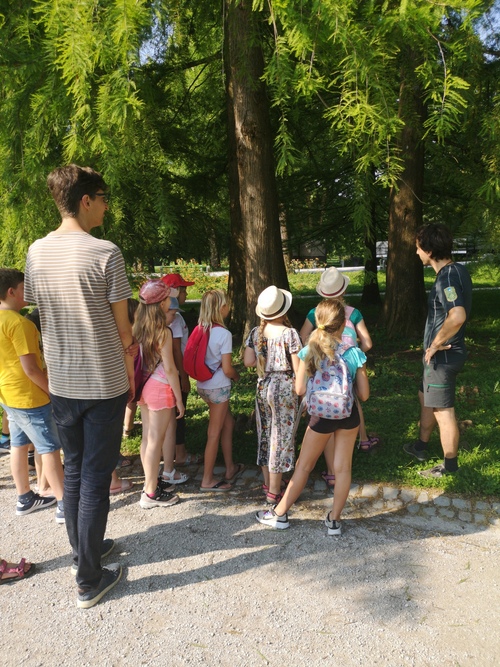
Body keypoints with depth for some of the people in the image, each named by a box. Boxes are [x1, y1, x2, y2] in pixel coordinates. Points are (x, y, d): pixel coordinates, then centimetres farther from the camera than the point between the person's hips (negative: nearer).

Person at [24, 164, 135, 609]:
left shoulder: (36, 252, 1)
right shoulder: (105, 253, -16)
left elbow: (41, 313, 8)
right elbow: (122, 328, -11)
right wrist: (130, 374, 4)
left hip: (60, 383, 6)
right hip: (104, 384, -5)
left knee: (73, 471, 21)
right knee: (96, 478, 6)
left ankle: (82, 551, 39)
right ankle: (90, 581, 18)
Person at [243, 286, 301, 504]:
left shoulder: (256, 333, -1)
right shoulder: (289, 334, -16)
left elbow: (248, 361, 0)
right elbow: (297, 368, -16)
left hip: (263, 387, 5)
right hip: (284, 388, -5)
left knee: (265, 434, 17)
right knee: (281, 436, 5)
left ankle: (268, 482, 32)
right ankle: (274, 491, 13)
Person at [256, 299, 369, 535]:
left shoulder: (309, 352, -13)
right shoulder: (354, 354, -12)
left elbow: (300, 389, -9)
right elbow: (364, 394, -7)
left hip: (321, 417, 0)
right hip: (348, 416, 1)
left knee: (304, 465, 13)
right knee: (343, 467, 14)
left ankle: (279, 514, 26)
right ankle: (334, 520, 24)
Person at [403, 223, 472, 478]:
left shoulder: (447, 277, -23)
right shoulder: (456, 270, 8)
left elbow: (457, 316, -38)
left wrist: (435, 345, -23)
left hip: (443, 355, -10)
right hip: (442, 353, 10)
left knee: (443, 410, 3)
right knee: (426, 398, 24)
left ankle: (450, 466, 18)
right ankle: (420, 446, 40)